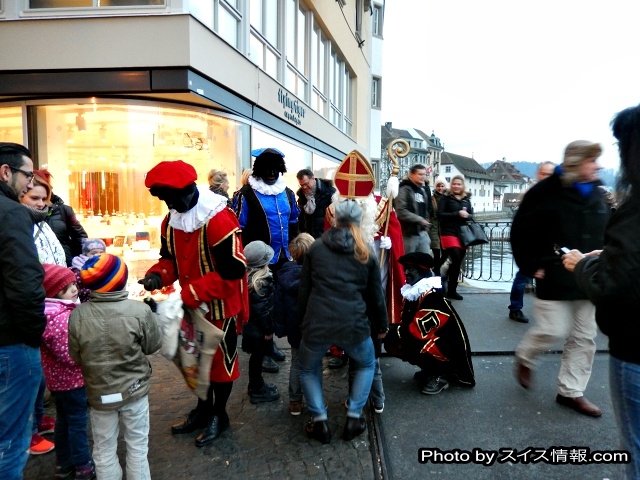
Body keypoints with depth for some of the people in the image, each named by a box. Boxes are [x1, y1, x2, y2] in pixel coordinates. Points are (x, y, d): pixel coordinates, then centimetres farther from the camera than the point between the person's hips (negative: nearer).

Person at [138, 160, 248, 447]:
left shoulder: (219, 220, -27)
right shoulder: (171, 220, 0)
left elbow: (233, 270, -29)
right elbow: (171, 257, 10)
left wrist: (190, 293, -29)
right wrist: (158, 275, -12)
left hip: (221, 305, -7)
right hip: (193, 304, 8)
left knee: (220, 359, 10)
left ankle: (219, 415, 31)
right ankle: (203, 409, 42)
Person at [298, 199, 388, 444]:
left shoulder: (316, 248, 8)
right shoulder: (366, 254, 9)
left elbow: (304, 290, 11)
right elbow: (376, 295, 14)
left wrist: (301, 320, 23)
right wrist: (381, 325, 28)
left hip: (317, 324, 0)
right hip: (354, 325, 0)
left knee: (308, 369, 28)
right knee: (366, 365, 31)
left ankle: (319, 421, 20)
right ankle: (353, 418, 26)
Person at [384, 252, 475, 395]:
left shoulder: (433, 296, -25)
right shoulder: (411, 292, 2)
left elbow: (419, 331, -28)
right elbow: (407, 324, 5)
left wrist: (394, 332, -18)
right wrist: (392, 332, -14)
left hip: (450, 349, -9)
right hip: (429, 342, 9)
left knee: (412, 345, -31)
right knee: (391, 342, -1)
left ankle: (440, 376, -4)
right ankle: (430, 370, 14)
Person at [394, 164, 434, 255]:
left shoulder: (424, 190, 16)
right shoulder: (404, 190, -11)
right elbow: (401, 211, -22)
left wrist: (425, 222, 9)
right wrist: (419, 219, -20)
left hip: (423, 232, 7)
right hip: (409, 233, -7)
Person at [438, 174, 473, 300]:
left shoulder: (467, 199, 14)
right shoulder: (445, 198, 0)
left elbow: (471, 215, 16)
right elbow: (440, 214, -10)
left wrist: (467, 215, -8)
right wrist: (457, 214, -17)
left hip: (463, 234, 5)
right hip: (449, 233, -5)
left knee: (458, 262, 7)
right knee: (456, 260, -14)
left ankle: (451, 289, 19)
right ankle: (451, 290, -3)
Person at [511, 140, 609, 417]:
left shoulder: (596, 195, 9)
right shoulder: (546, 193, -10)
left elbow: (604, 235, 18)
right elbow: (521, 231, -8)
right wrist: (531, 266, -11)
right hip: (555, 278, -6)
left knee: (584, 338, 9)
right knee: (553, 330, -5)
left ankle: (571, 392, 23)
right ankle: (524, 357, 27)